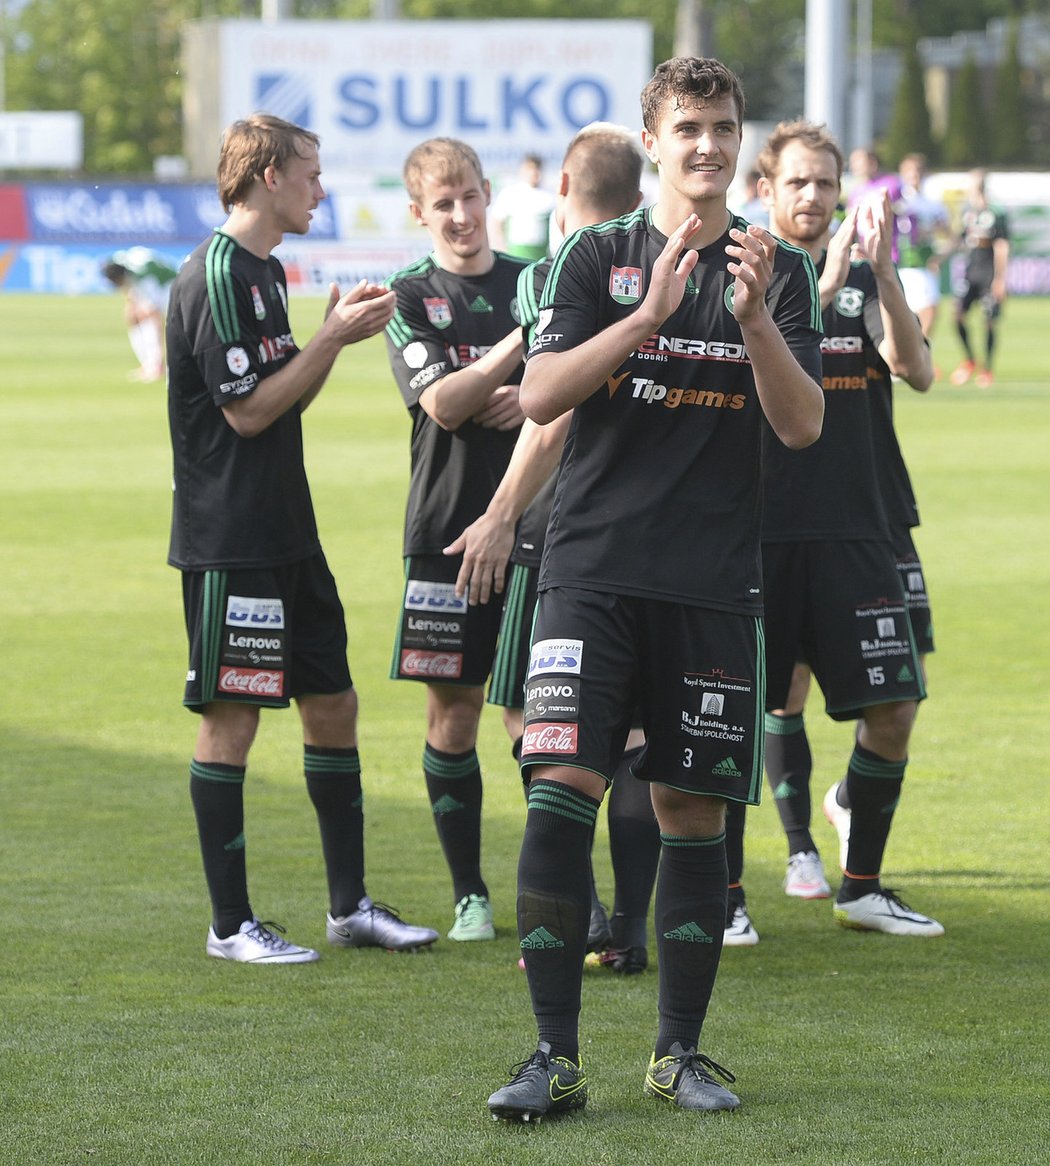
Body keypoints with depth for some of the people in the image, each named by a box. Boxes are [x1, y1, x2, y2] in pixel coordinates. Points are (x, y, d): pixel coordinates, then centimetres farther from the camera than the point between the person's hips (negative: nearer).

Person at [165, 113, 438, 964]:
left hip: (287, 535, 10)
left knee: (332, 703, 12)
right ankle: (231, 924, 4)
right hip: (228, 538, -10)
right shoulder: (217, 277, -15)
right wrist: (335, 338, -13)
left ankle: (350, 905, 20)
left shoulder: (267, 272, 15)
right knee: (231, 719, -3)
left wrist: (337, 332, 7)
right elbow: (248, 410, -18)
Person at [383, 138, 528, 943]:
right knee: (454, 705, 1)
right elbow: (442, 402, -11)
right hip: (450, 523, -1)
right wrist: (519, 342, -18)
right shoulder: (410, 298, 2)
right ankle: (469, 892, 11)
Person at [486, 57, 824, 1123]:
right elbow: (540, 397, -7)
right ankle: (555, 1054, -9)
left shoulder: (779, 272, 8)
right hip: (593, 566, -1)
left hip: (715, 583, 2)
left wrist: (753, 320, -16)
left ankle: (680, 1050, 16)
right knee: (561, 789, -13)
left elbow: (802, 425, 0)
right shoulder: (597, 258, 5)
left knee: (693, 811, 4)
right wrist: (650, 313, -18)